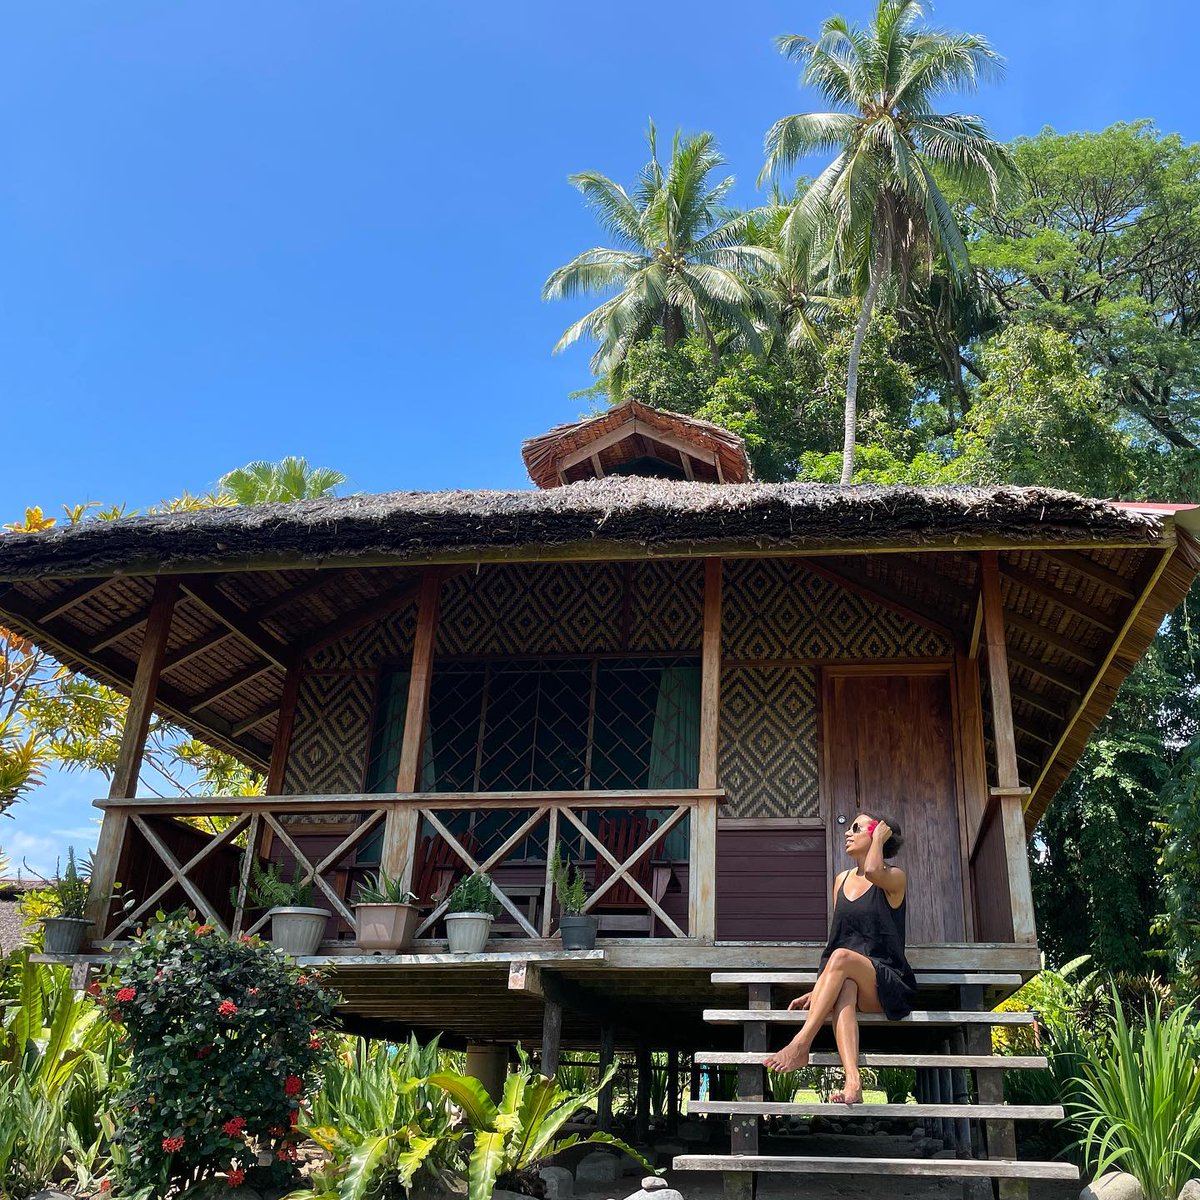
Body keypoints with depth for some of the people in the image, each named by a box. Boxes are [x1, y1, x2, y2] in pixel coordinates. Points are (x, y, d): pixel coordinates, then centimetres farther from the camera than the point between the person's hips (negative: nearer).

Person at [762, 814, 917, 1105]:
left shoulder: (895, 878, 1)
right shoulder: (842, 880, 18)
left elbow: (873, 872, -26)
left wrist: (879, 837, -7)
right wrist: (817, 991, 10)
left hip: (888, 985, -4)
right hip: (848, 977, 4)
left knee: (842, 958, -34)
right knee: (843, 988, -34)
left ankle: (800, 1046, -38)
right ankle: (853, 1080, -51)